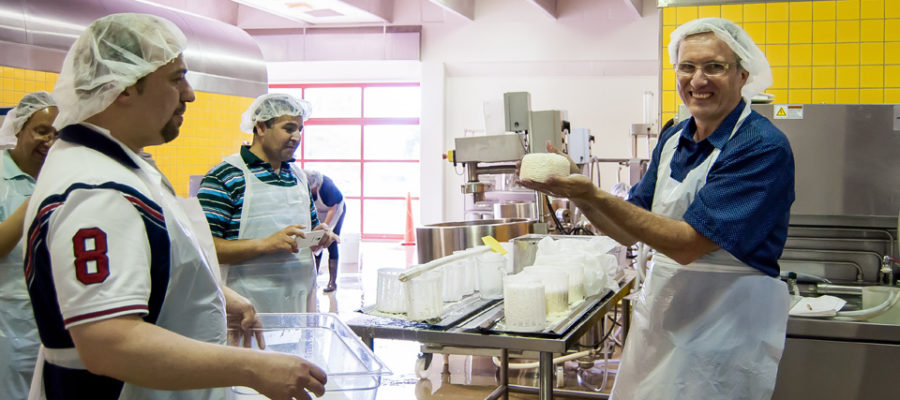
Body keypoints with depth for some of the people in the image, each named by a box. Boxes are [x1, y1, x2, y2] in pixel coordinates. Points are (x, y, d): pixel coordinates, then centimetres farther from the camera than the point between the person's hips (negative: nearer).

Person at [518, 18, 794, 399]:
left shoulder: (763, 147, -19)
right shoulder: (673, 139, 5)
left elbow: (687, 244, -25)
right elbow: (628, 232, 8)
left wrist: (593, 194, -28)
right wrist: (575, 190, -9)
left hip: (723, 333, -7)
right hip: (659, 315, 7)